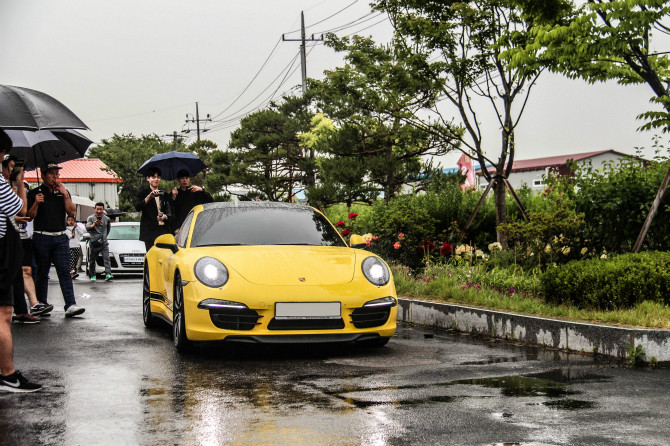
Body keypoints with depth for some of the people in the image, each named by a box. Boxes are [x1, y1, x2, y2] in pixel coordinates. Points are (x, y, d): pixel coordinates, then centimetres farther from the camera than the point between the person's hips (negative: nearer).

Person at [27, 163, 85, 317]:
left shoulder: (63, 192, 15)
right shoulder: (35, 193, 5)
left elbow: (71, 212, 6)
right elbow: (30, 216, 0)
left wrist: (65, 195, -4)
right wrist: (36, 203, -17)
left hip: (60, 237, 2)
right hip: (42, 237, -2)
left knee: (65, 271, -7)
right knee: (42, 274, 4)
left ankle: (71, 305, -15)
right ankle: (41, 305, 13)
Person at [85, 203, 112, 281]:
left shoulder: (106, 219, 7)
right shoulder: (90, 218, -1)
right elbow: (87, 228, -16)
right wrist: (94, 224, -35)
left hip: (104, 243, 1)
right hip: (93, 243, -1)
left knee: (106, 259, -14)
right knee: (92, 260, 8)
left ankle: (108, 274, -22)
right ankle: (93, 276, 23)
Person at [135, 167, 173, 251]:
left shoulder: (164, 194, 19)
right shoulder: (142, 193, 8)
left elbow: (169, 212, 14)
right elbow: (138, 208, -9)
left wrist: (165, 217, -10)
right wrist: (149, 197, -24)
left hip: (164, 231, 3)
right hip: (149, 231, -3)